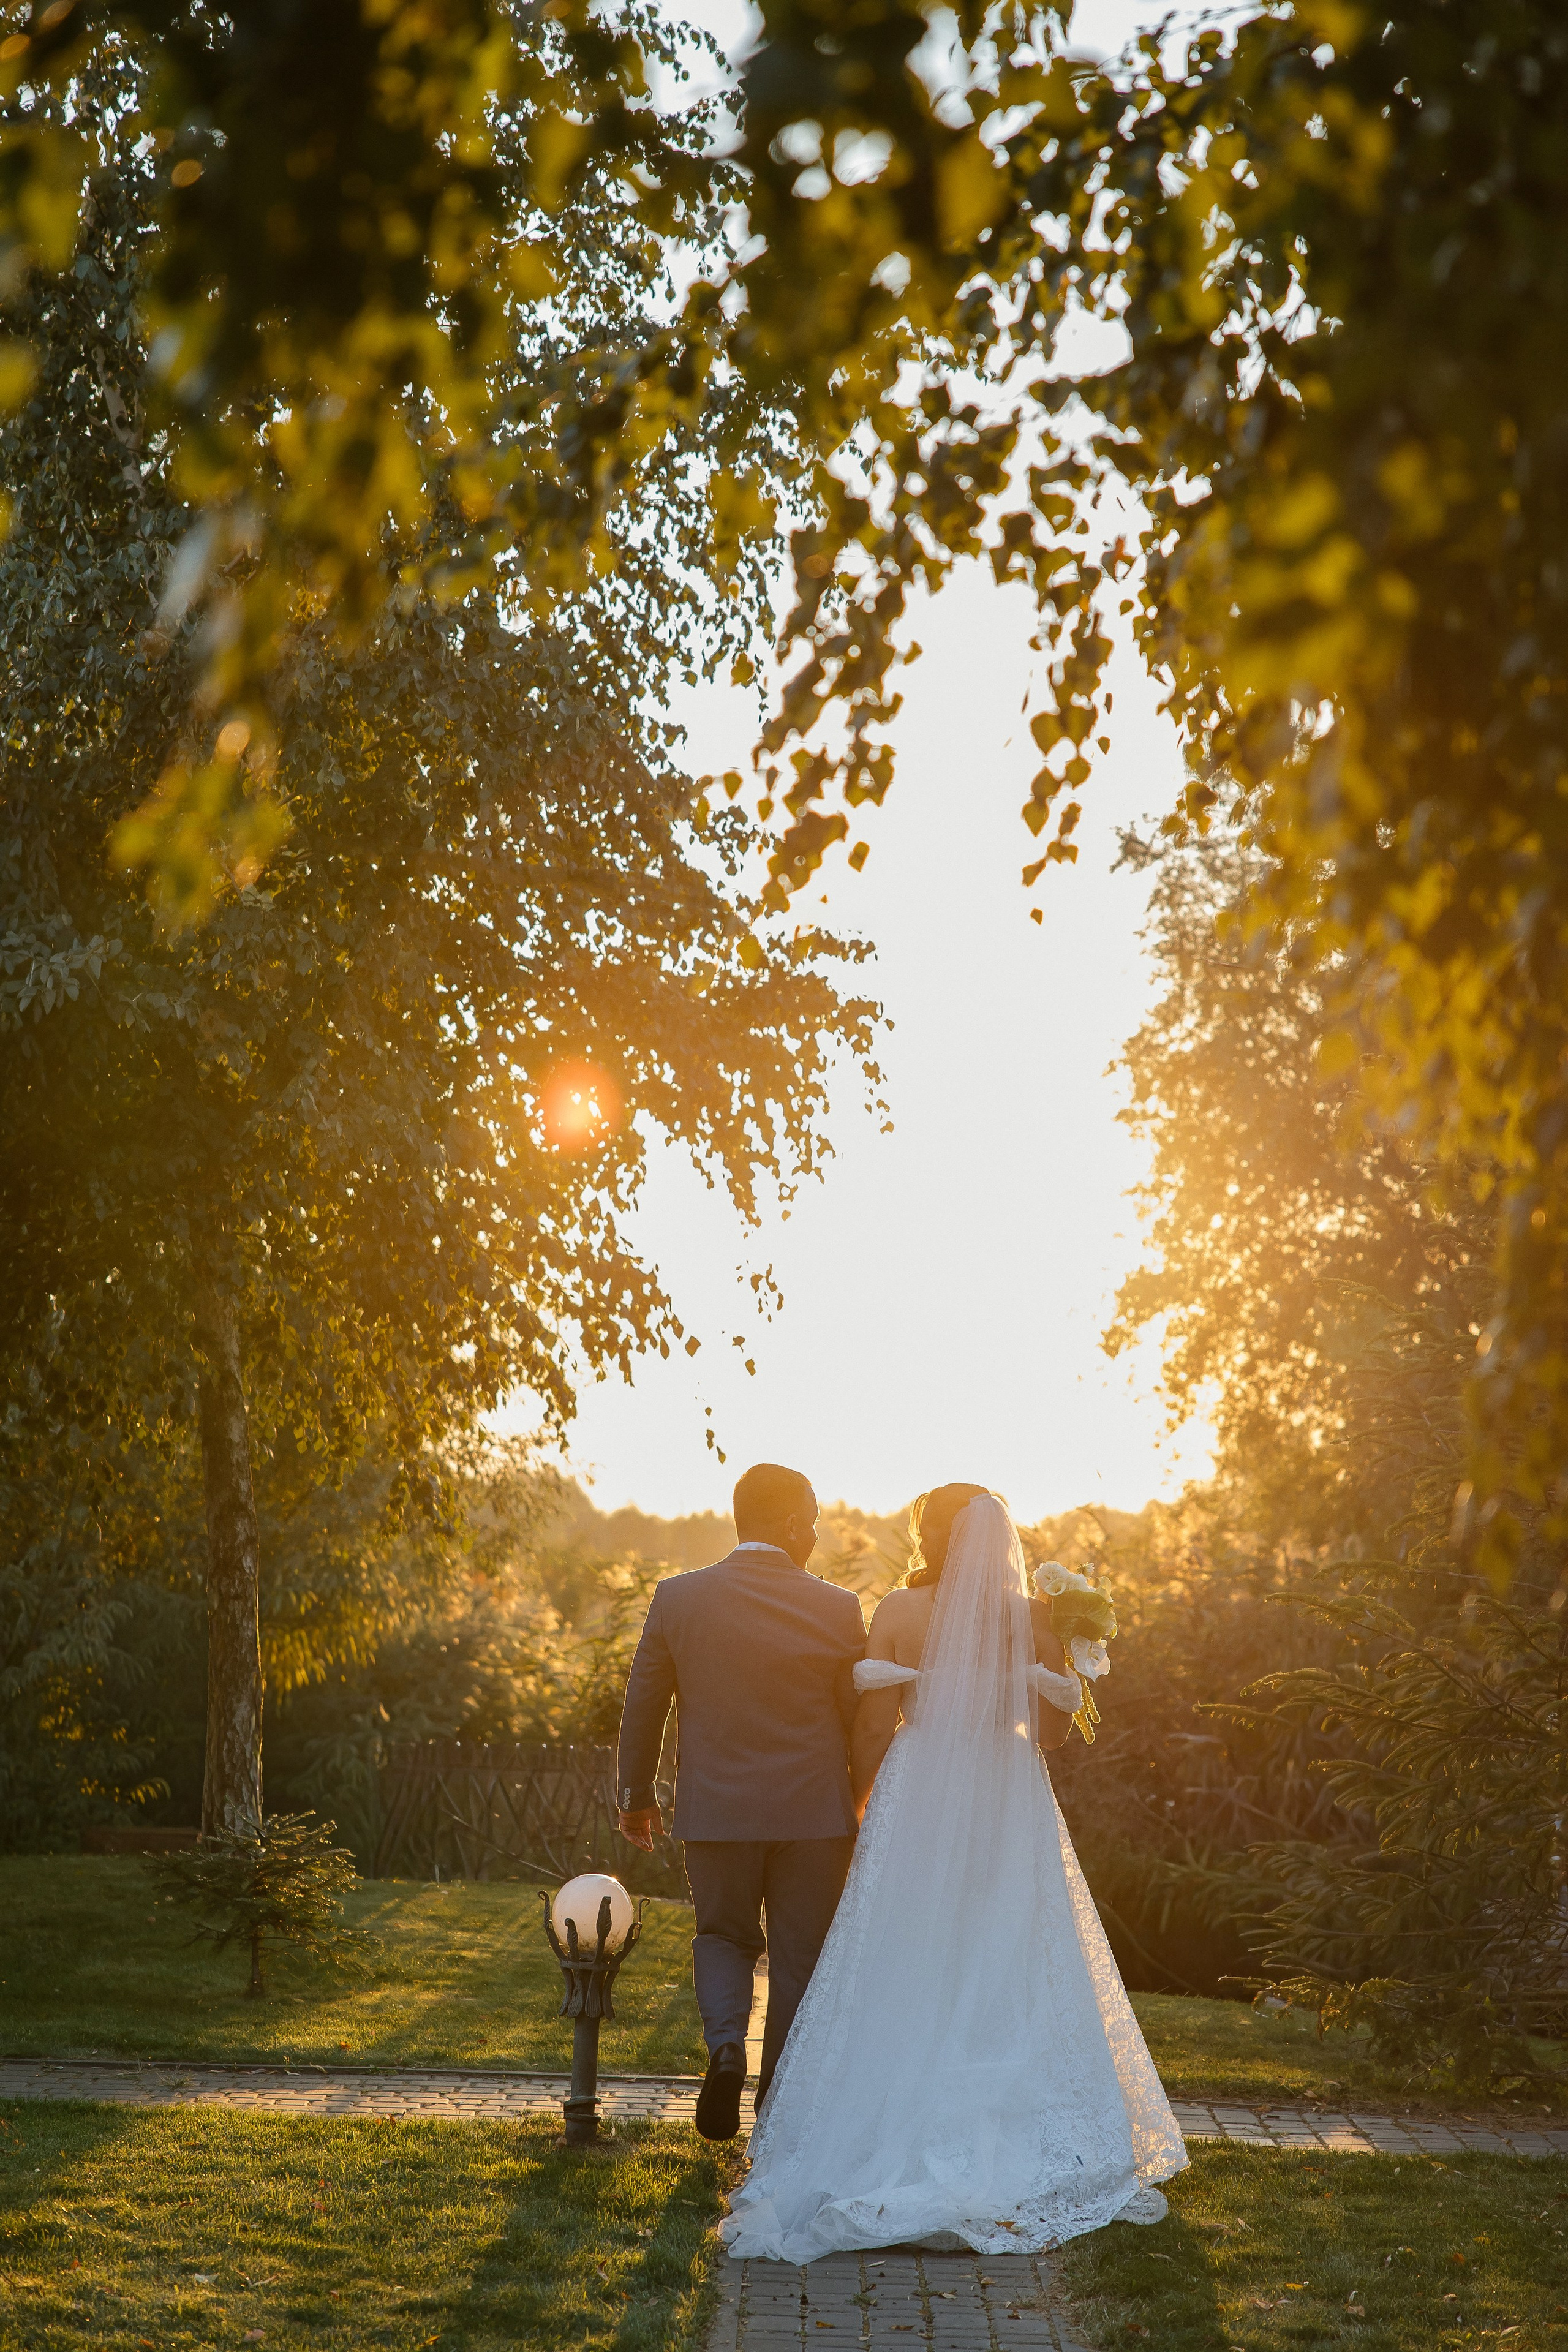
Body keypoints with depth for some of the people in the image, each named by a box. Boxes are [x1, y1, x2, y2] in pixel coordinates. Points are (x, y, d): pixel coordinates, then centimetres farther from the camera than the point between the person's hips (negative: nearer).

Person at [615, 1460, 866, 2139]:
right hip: (814, 1814, -1)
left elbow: (642, 1706, 4)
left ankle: (725, 2049, -4)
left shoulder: (676, 1598, -4)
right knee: (798, 1956, 12)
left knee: (723, 1936, 20)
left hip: (715, 1809, 1)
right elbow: (864, 1717, 1)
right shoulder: (836, 1608, -7)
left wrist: (635, 1795, 18)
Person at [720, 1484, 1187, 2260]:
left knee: (909, 1970, 6)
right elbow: (1053, 1727, -1)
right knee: (1008, 1970, 10)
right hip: (1008, 1813, 2)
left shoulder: (900, 1612, -7)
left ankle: (904, 2140, 8)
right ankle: (1014, 2139, 14)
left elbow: (875, 1728, -5)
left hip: (919, 1801, -1)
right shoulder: (1031, 1617, -3)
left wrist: (858, 1806, 7)